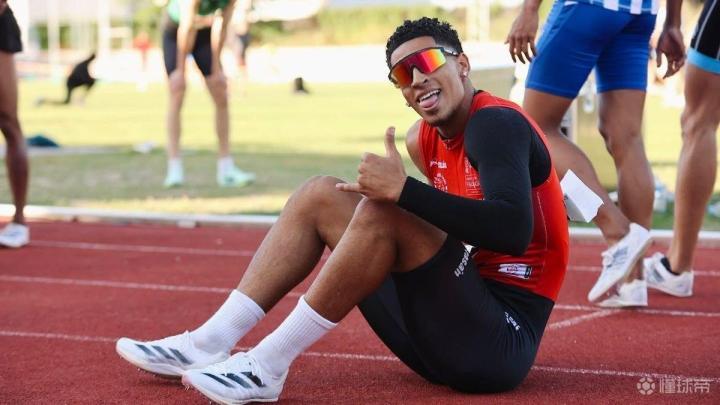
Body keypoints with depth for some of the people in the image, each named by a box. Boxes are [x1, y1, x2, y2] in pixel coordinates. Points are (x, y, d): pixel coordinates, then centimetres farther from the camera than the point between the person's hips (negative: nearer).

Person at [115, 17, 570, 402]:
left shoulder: (494, 123, -13)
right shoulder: (425, 139, 12)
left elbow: (512, 230, -30)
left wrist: (404, 190, -31)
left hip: (502, 342, -9)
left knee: (382, 212, -27)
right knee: (321, 195, 7)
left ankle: (268, 366, -23)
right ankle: (209, 343, -5)